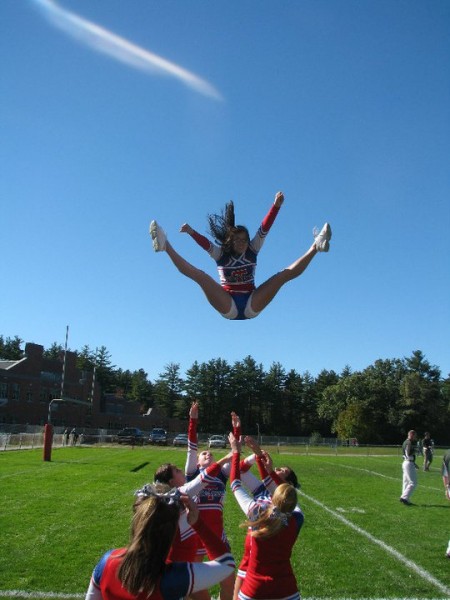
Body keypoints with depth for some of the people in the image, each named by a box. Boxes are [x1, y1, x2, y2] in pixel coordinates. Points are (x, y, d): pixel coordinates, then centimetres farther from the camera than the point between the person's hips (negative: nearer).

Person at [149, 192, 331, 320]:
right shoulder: (221, 255, 3)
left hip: (252, 306, 1)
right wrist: (192, 232, -37)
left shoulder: (252, 251, 6)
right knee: (199, 275, -20)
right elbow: (206, 243, -17)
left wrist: (276, 206, -19)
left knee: (285, 274, -10)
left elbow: (264, 230, -7)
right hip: (228, 307, -1)